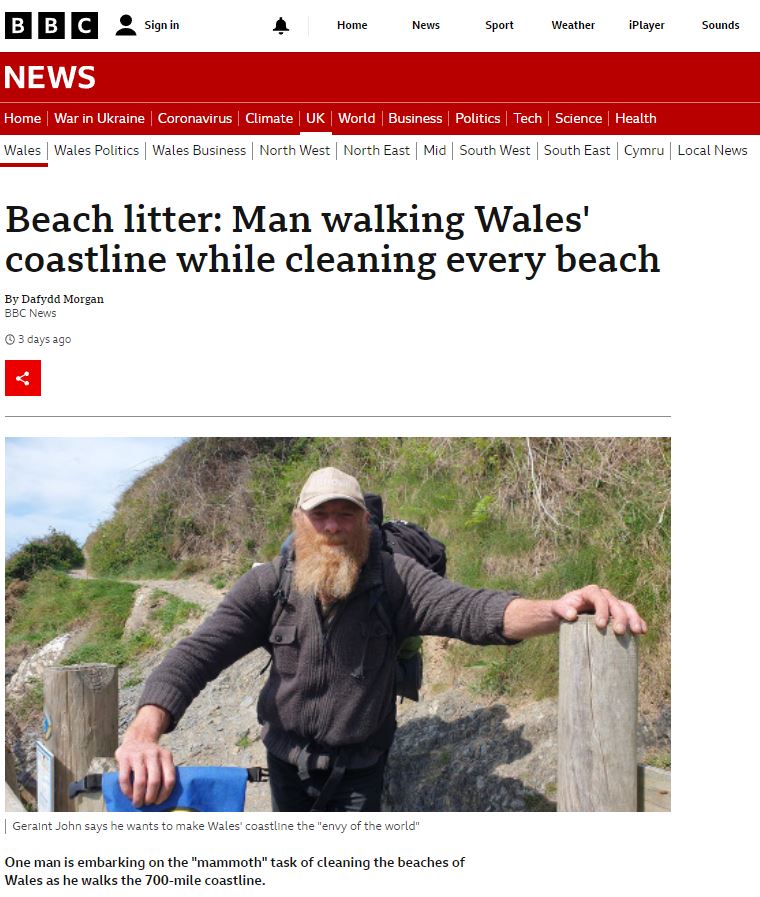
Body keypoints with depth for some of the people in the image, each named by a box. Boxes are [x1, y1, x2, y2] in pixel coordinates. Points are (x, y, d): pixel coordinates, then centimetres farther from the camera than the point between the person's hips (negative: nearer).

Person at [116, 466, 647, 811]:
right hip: (287, 760, 2)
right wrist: (145, 732, -46)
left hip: (358, 769, -1)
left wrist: (554, 610, -54)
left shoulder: (394, 578, -18)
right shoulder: (268, 586, -16)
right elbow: (199, 653, -26)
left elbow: (467, 609, -32)